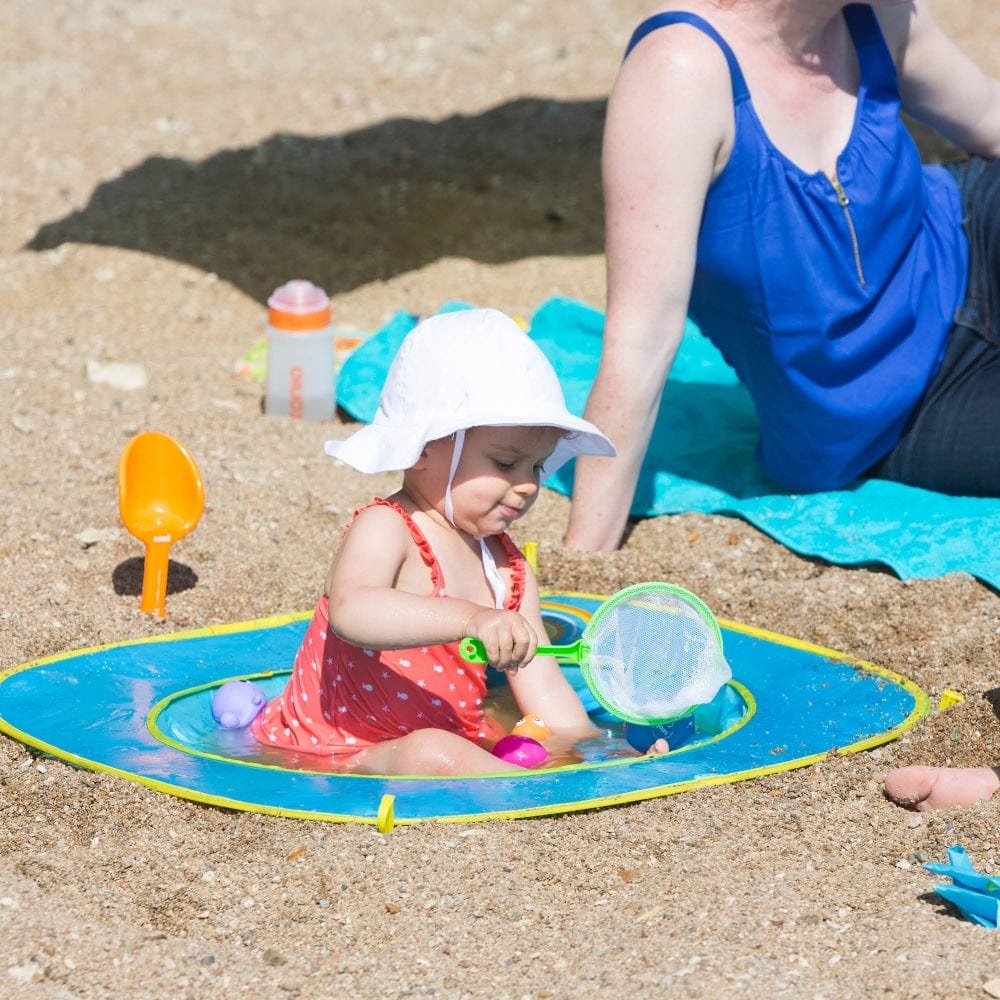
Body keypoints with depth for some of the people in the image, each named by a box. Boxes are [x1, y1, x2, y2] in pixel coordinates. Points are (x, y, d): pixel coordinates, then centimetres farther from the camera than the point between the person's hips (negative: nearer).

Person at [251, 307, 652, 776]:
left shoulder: (508, 568, 10)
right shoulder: (384, 530, -16)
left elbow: (539, 682, 7)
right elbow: (350, 611, -38)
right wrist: (468, 618, -50)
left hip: (444, 751, 9)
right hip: (326, 763, -9)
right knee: (432, 753, -36)